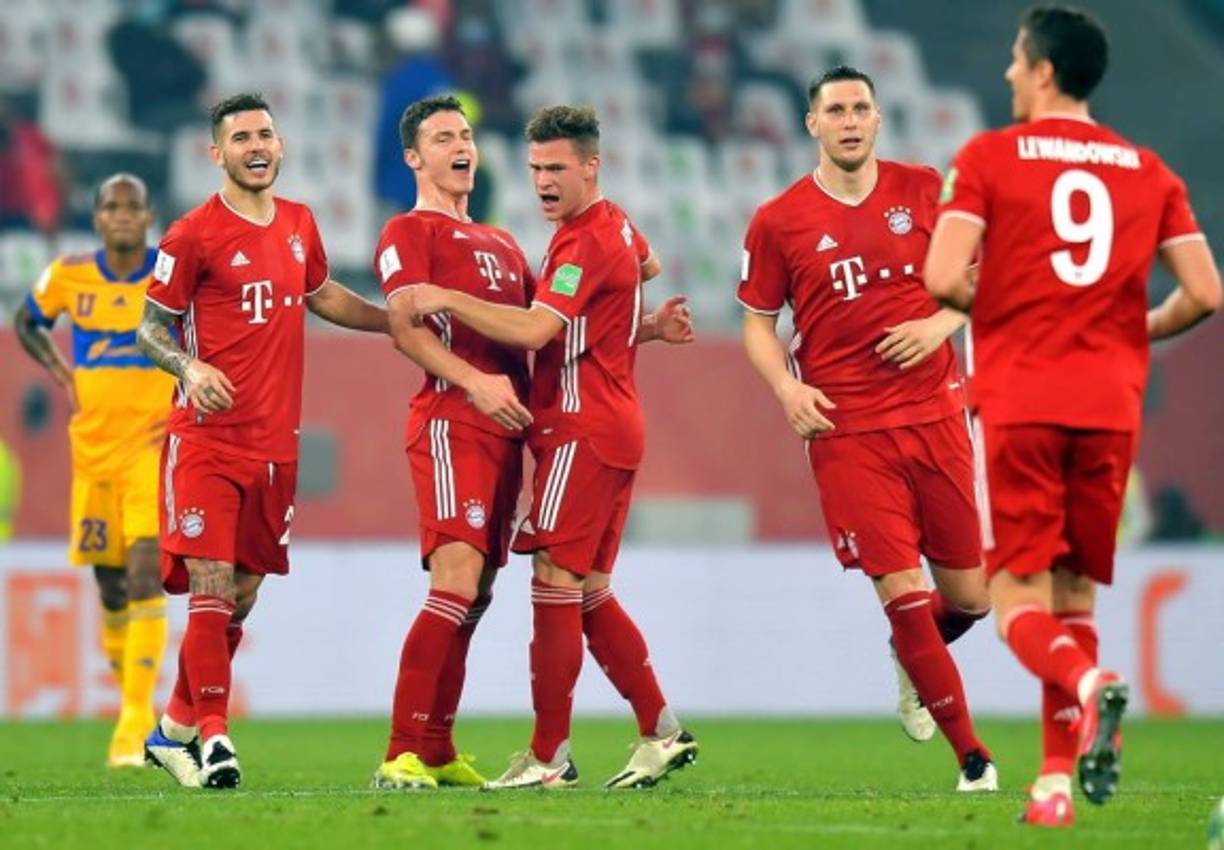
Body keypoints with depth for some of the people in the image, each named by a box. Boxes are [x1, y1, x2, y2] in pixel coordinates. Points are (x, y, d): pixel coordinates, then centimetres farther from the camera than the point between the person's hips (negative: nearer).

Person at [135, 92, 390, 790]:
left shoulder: (298, 224, 12)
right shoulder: (194, 235, -7)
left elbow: (322, 295, 30)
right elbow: (152, 326, -3)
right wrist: (192, 368, -22)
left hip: (276, 443, 6)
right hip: (207, 438, -6)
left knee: (243, 594, 10)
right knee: (211, 587, -14)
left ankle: (177, 729, 24)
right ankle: (213, 736, -13)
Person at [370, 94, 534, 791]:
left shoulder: (502, 244, 27)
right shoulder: (410, 232, 1)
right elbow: (405, 328, -12)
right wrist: (474, 381, -26)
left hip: (506, 427, 8)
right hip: (451, 421, -8)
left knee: (477, 593, 8)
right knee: (457, 582, -20)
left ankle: (437, 751, 14)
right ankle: (404, 754, -22)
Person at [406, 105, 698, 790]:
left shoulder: (586, 243, -15)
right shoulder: (618, 227, 16)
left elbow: (533, 329, -26)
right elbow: (647, 266, 41)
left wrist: (448, 299, -22)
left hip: (582, 431, -10)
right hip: (616, 430, 10)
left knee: (555, 586, -9)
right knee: (592, 593, 12)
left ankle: (550, 757, -9)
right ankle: (663, 733, 14)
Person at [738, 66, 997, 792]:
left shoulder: (924, 189, 5)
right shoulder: (780, 221, 2)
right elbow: (757, 321, 10)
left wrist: (942, 323, -7)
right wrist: (788, 388, -7)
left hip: (935, 414, 2)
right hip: (847, 431, -2)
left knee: (968, 596, 4)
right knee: (901, 589, -10)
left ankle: (915, 659, 41)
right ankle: (972, 757, 1)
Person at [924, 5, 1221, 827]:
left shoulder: (989, 157, -1)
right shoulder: (1148, 171, 9)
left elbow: (943, 279, -12)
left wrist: (986, 306, 11)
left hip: (1018, 403, -3)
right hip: (1111, 405, 3)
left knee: (1016, 595, 0)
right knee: (1074, 590, 13)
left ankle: (1088, 683, -31)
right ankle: (1059, 781, 8)